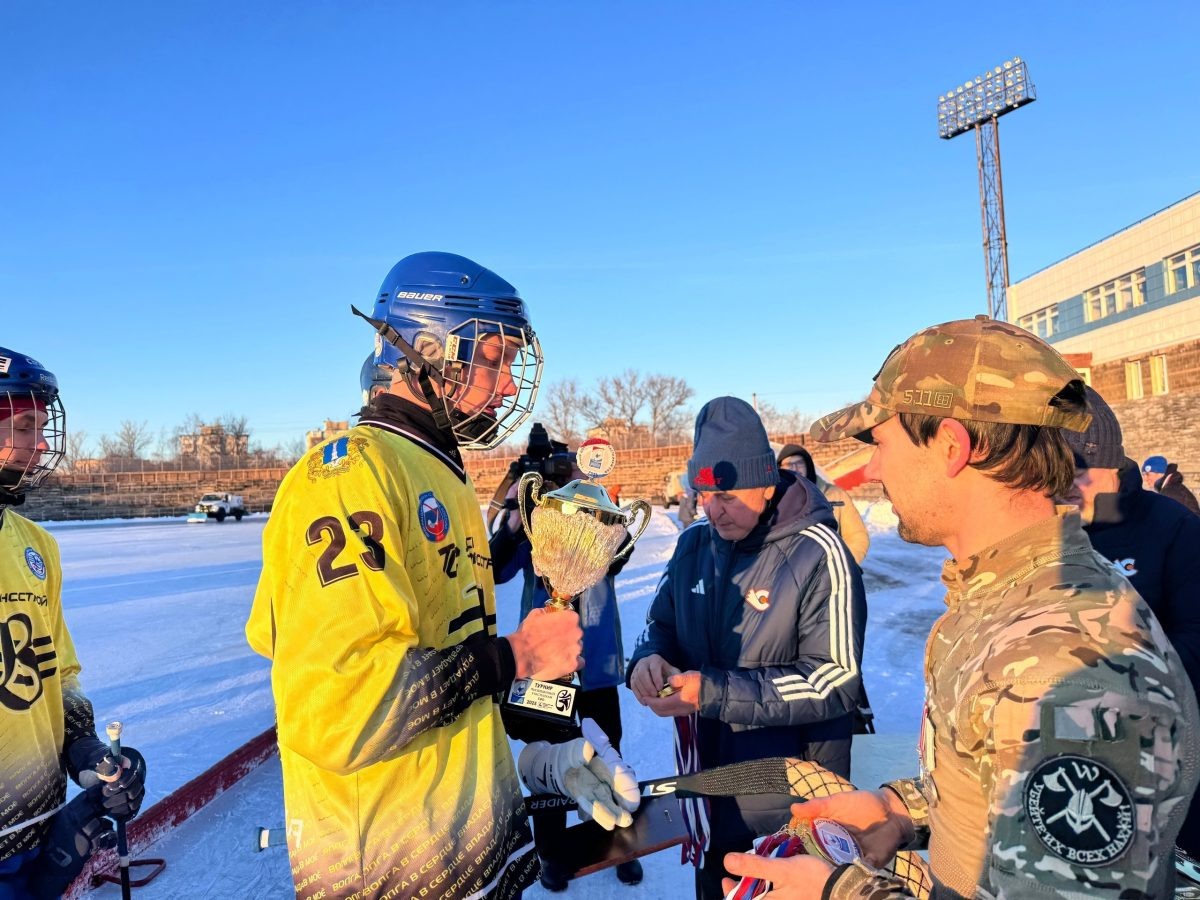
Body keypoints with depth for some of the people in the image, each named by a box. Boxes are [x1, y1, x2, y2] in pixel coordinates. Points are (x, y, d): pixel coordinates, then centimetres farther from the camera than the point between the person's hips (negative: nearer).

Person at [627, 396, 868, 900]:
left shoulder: (818, 554, -19)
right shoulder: (694, 545, -3)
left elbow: (835, 681, -21)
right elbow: (662, 625, 8)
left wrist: (713, 692, -28)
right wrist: (649, 658, -17)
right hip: (708, 780, 5)